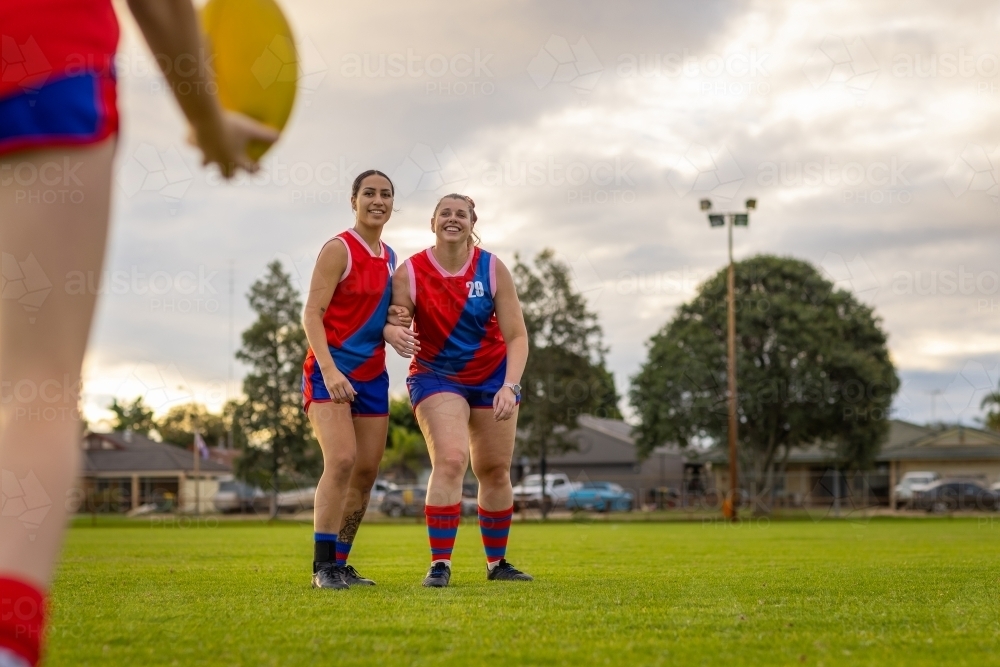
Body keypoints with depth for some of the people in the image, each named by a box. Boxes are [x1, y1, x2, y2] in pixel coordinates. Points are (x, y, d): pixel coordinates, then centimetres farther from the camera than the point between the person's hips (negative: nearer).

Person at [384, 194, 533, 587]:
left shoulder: (493, 268, -10)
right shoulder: (410, 273, -13)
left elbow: (516, 336, -10)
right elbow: (394, 322, -15)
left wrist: (509, 386, -23)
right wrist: (394, 331, -41)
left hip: (493, 378, 3)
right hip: (436, 377, -2)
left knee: (495, 470, 7)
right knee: (450, 460, -23)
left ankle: (497, 563, 23)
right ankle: (439, 564, -18)